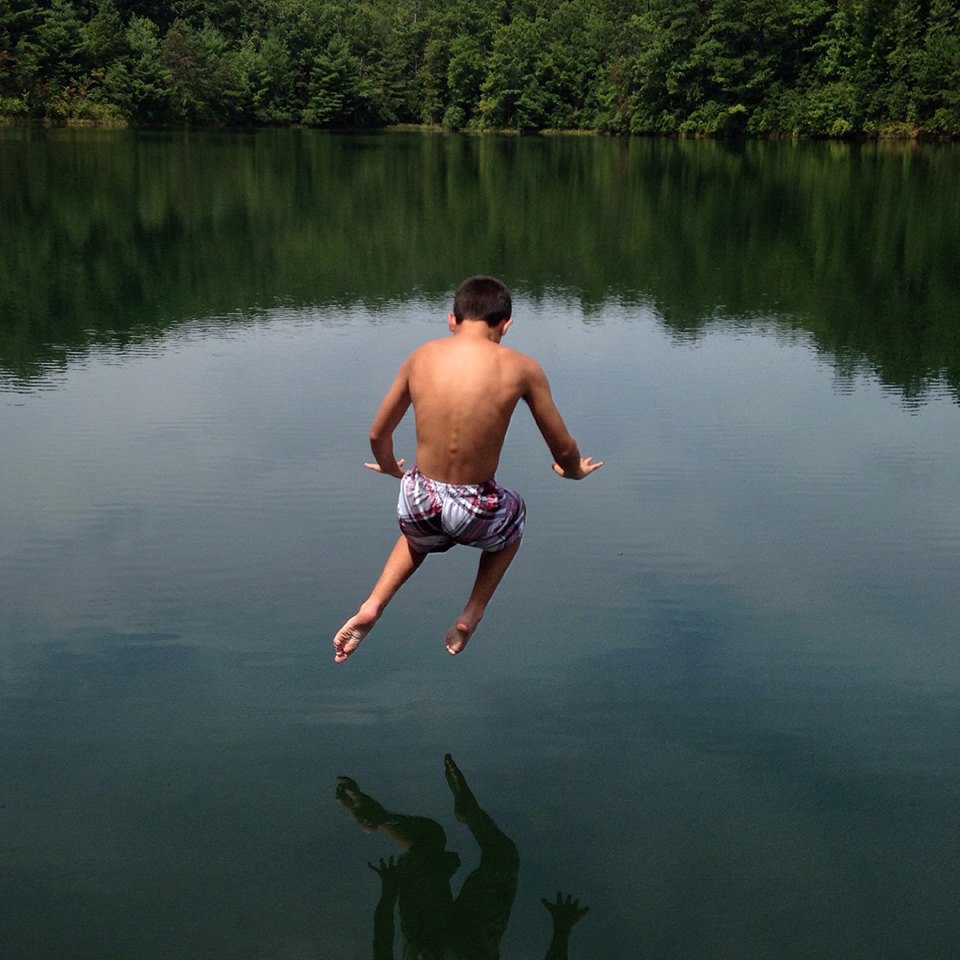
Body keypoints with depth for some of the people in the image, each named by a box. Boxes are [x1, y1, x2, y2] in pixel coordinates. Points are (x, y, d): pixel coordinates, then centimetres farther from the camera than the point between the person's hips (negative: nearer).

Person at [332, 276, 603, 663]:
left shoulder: (421, 357, -1)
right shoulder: (521, 369, -9)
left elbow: (378, 435, 9)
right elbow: (563, 449, 0)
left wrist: (390, 467, 32)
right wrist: (574, 471, 25)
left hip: (420, 502, 3)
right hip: (477, 514, -2)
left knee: (419, 537, 40)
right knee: (514, 513, 35)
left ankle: (372, 605, 19)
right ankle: (472, 614, 25)